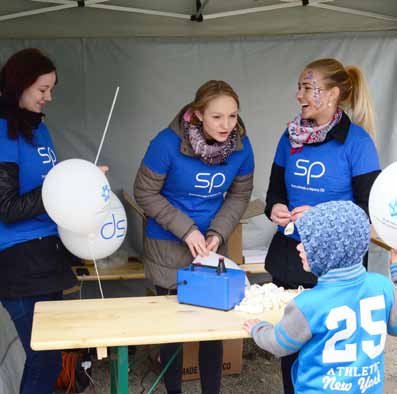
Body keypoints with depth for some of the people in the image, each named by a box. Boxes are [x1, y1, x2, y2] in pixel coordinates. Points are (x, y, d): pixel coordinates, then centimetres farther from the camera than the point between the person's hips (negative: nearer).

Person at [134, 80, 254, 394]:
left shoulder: (241, 146, -10)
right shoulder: (168, 143, -22)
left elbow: (239, 195, 2)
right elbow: (145, 193, -13)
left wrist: (217, 233, -12)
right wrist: (186, 229, -19)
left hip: (213, 247, 3)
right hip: (168, 247, -3)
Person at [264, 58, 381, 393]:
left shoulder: (357, 140, -10)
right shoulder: (291, 136, 4)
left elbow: (369, 208, -11)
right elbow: (275, 190, 12)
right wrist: (275, 208, -10)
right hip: (288, 253, 5)